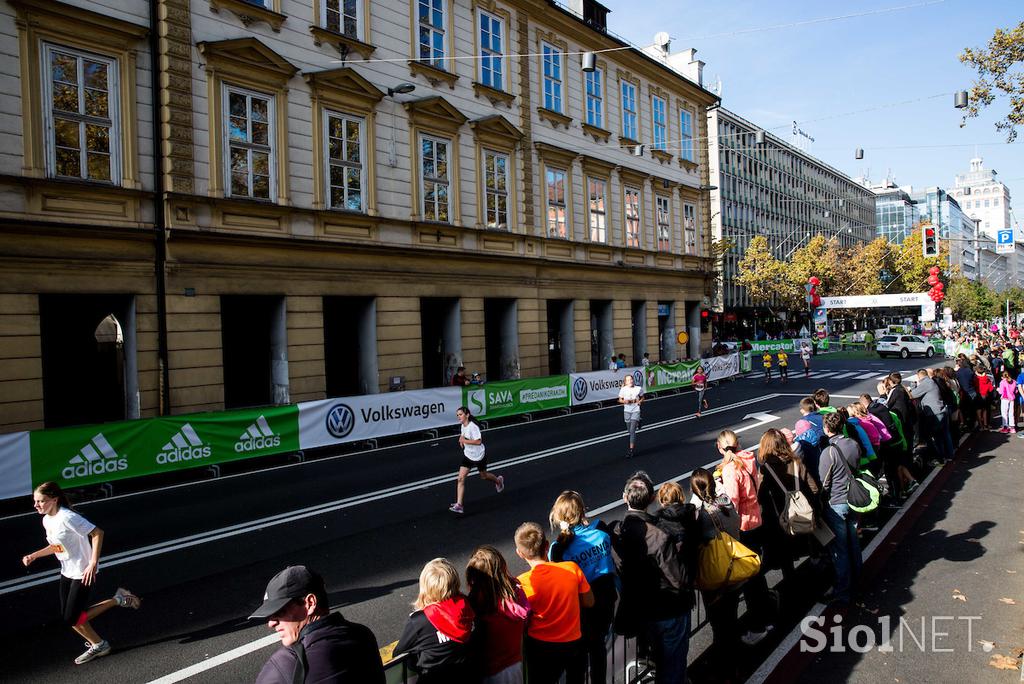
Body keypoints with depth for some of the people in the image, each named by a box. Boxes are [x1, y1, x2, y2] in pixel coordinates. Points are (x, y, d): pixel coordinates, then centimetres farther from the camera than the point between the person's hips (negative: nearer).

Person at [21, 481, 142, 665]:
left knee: (71, 618, -7)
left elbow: (97, 533, -26)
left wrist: (93, 563, -30)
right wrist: (34, 556, 5)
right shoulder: (46, 520, 4)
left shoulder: (67, 517, -25)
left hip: (83, 573, -9)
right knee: (68, 617, 10)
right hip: (67, 573, 9)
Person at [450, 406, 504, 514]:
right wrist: (462, 439, 1)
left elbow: (478, 441, -33)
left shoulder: (473, 426, -25)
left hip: (479, 456, -6)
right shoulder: (463, 426, 0)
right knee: (461, 478, -9)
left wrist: (464, 440, -30)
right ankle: (459, 505, -11)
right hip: (467, 455, 6)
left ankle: (498, 480, 53)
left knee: (484, 476, 18)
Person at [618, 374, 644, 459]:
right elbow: (620, 400, 6)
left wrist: (640, 401, -9)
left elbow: (642, 398, 12)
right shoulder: (623, 389, -3)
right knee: (630, 431, 10)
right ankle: (634, 447, 27)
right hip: (627, 411, 2)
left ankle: (631, 450, -12)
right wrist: (625, 401, -14)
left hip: (635, 411, -2)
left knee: (632, 431, -12)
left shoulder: (638, 389, -3)